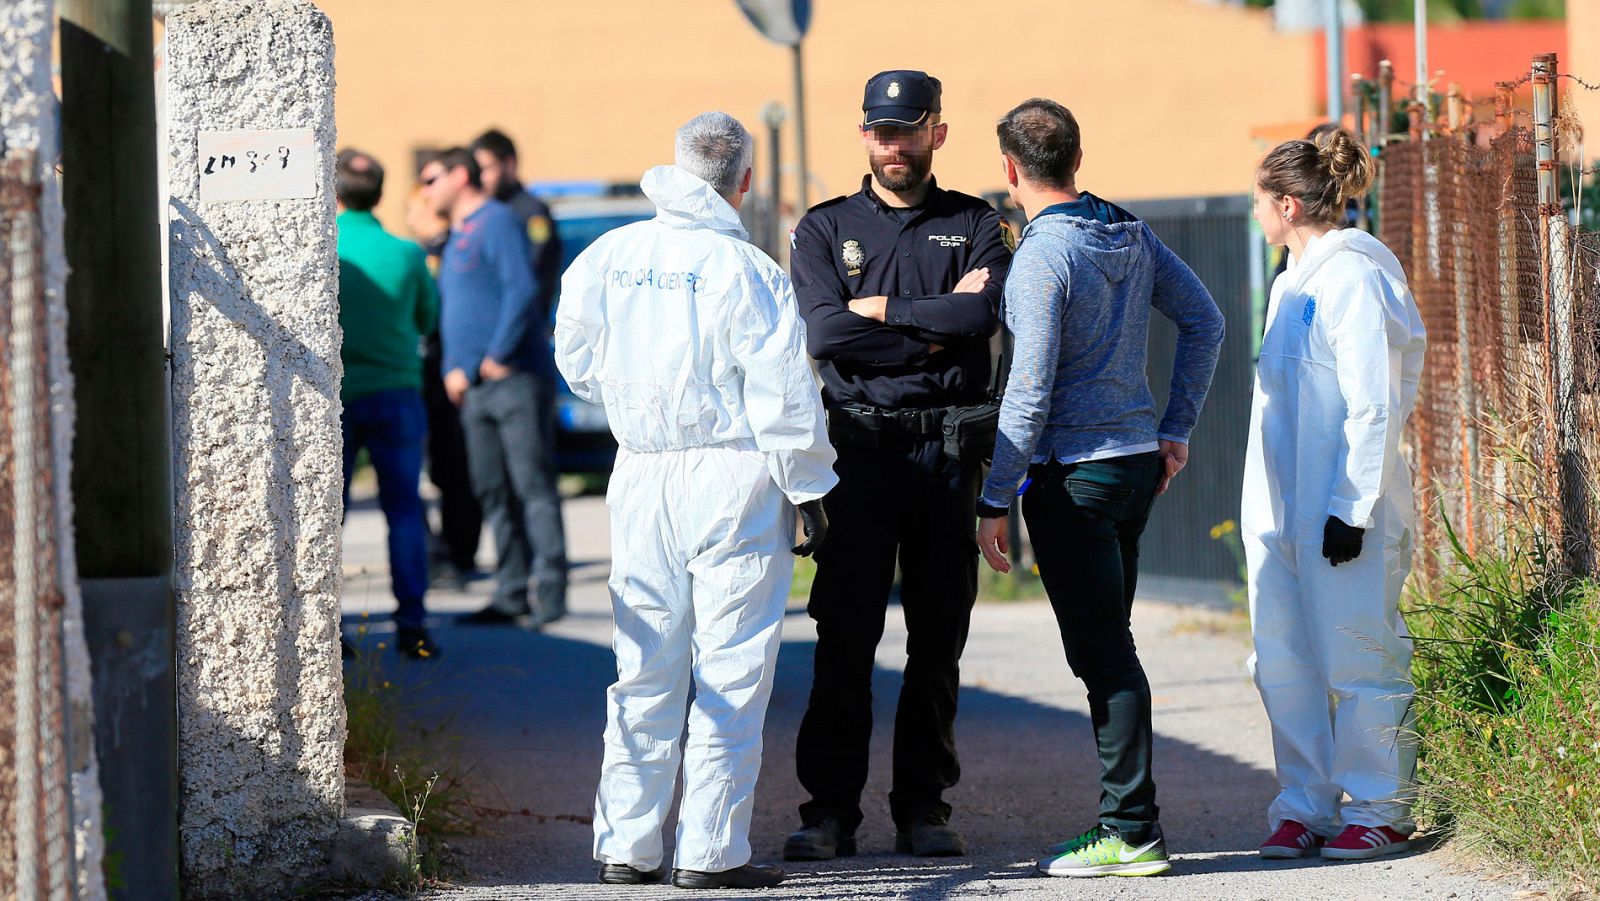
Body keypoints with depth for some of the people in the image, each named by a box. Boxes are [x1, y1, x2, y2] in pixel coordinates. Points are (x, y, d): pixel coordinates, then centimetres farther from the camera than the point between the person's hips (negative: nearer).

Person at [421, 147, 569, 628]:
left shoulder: (497, 222, -7)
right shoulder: (457, 236, 22)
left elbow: (522, 289, -18)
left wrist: (498, 355, -19)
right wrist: (453, 367, 12)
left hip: (515, 377, -10)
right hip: (475, 388, 10)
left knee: (532, 484, -10)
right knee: (493, 492, 7)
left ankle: (550, 590, -13)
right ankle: (512, 594, 10)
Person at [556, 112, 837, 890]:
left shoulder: (605, 258, 3)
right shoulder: (749, 272, -11)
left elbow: (578, 364, 13)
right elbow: (783, 395, -10)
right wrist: (808, 490, -1)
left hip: (641, 475, 5)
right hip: (734, 475, -5)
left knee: (645, 667, 11)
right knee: (731, 670, 1)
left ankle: (624, 846, 11)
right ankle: (710, 850, 0)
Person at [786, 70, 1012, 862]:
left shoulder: (975, 225, 10)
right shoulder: (825, 229, 9)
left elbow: (987, 313, -9)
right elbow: (823, 333, -8)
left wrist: (885, 310, -7)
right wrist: (937, 326, -7)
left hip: (948, 448, 1)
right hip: (858, 447, -1)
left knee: (939, 636, 3)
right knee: (845, 638, -3)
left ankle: (923, 807, 9)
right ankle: (829, 810, 1)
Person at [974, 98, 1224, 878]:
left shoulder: (1043, 257, -15)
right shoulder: (1132, 236, 9)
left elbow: (1030, 391, -17)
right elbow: (1205, 323, 14)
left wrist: (994, 500, -12)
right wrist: (1176, 428, 18)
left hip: (1075, 474, -8)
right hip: (1140, 462, 8)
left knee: (1103, 652, -6)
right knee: (1109, 646, 14)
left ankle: (1132, 831, -6)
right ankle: (1125, 817, 16)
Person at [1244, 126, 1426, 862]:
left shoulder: (1353, 278, -12)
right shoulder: (1295, 282, 16)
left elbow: (1375, 408, -16)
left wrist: (1352, 509, -18)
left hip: (1343, 512, -9)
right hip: (1281, 511, 9)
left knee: (1357, 659, -3)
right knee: (1284, 663, 7)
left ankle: (1379, 811, 4)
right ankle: (1305, 806, 13)